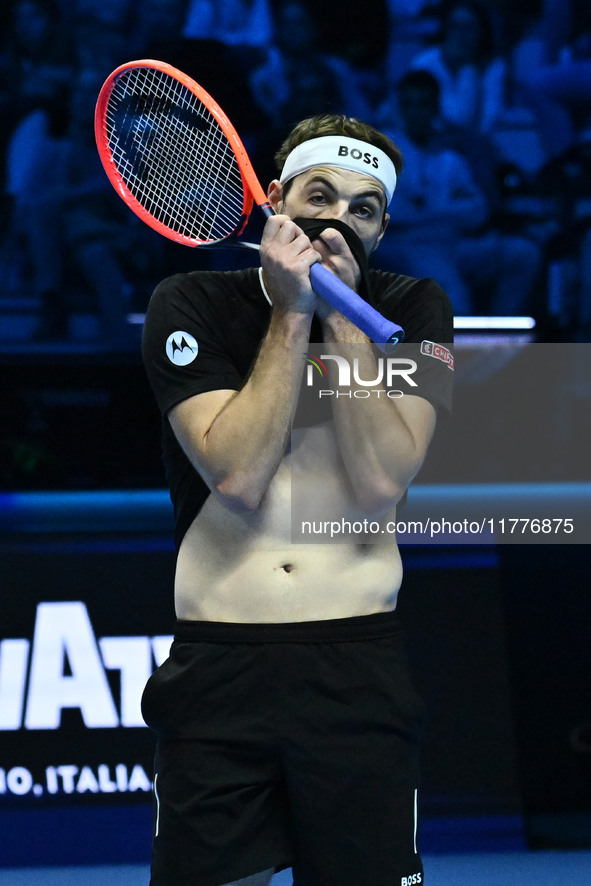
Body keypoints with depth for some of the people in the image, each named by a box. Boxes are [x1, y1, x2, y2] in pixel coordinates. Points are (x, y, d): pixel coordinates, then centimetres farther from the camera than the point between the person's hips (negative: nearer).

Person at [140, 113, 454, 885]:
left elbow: (379, 486, -8)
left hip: (359, 666, 1)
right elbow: (238, 478, -12)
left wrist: (342, 318, -11)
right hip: (216, 668, -1)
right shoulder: (191, 306, 1)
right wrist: (294, 312, -11)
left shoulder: (413, 311, 5)